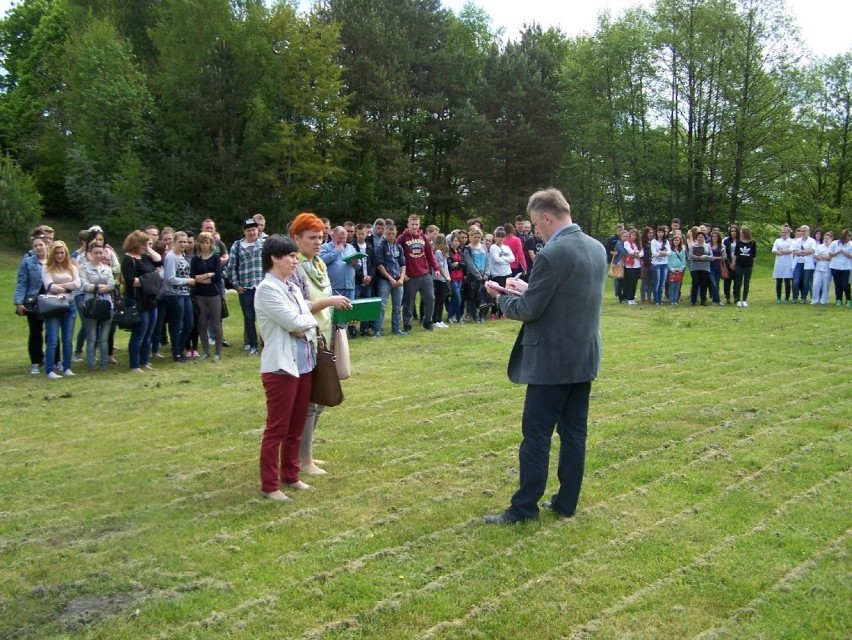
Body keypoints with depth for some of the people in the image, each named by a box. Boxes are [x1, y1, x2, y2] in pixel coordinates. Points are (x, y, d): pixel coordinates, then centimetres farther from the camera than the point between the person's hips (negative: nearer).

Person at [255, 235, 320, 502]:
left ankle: (290, 475, 29)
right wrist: (310, 320, 0)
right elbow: (293, 321, -18)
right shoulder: (266, 289, -13)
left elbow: (309, 322, 10)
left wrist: (305, 329, -12)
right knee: (277, 428, 0)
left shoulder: (293, 288, 12)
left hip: (304, 364, 8)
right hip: (281, 366, -8)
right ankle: (269, 485, 9)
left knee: (296, 427, 16)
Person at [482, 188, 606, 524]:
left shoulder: (551, 255, -20)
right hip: (585, 356, 8)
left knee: (536, 434, 1)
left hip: (553, 360, -8)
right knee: (574, 433, 13)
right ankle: (566, 502, 22)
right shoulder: (597, 248, 7)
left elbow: (529, 310, -16)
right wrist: (529, 288, 14)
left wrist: (501, 297, 2)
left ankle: (524, 507, 9)